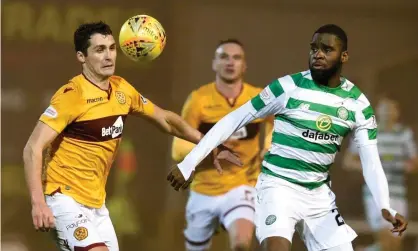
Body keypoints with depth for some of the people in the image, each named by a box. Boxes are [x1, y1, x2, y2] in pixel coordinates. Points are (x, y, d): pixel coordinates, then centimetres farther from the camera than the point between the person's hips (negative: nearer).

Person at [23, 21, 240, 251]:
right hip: (66, 197, -8)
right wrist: (38, 203, -31)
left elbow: (165, 119, 22)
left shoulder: (122, 90, 5)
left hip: (96, 202, 8)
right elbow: (33, 149, -20)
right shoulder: (71, 96, -16)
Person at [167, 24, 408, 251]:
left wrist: (385, 207, -23)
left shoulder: (358, 104, -2)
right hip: (279, 185, -5)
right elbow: (233, 121, -7)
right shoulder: (288, 87, -12)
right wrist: (188, 163, -10)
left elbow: (371, 162, -5)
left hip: (319, 194, 5)